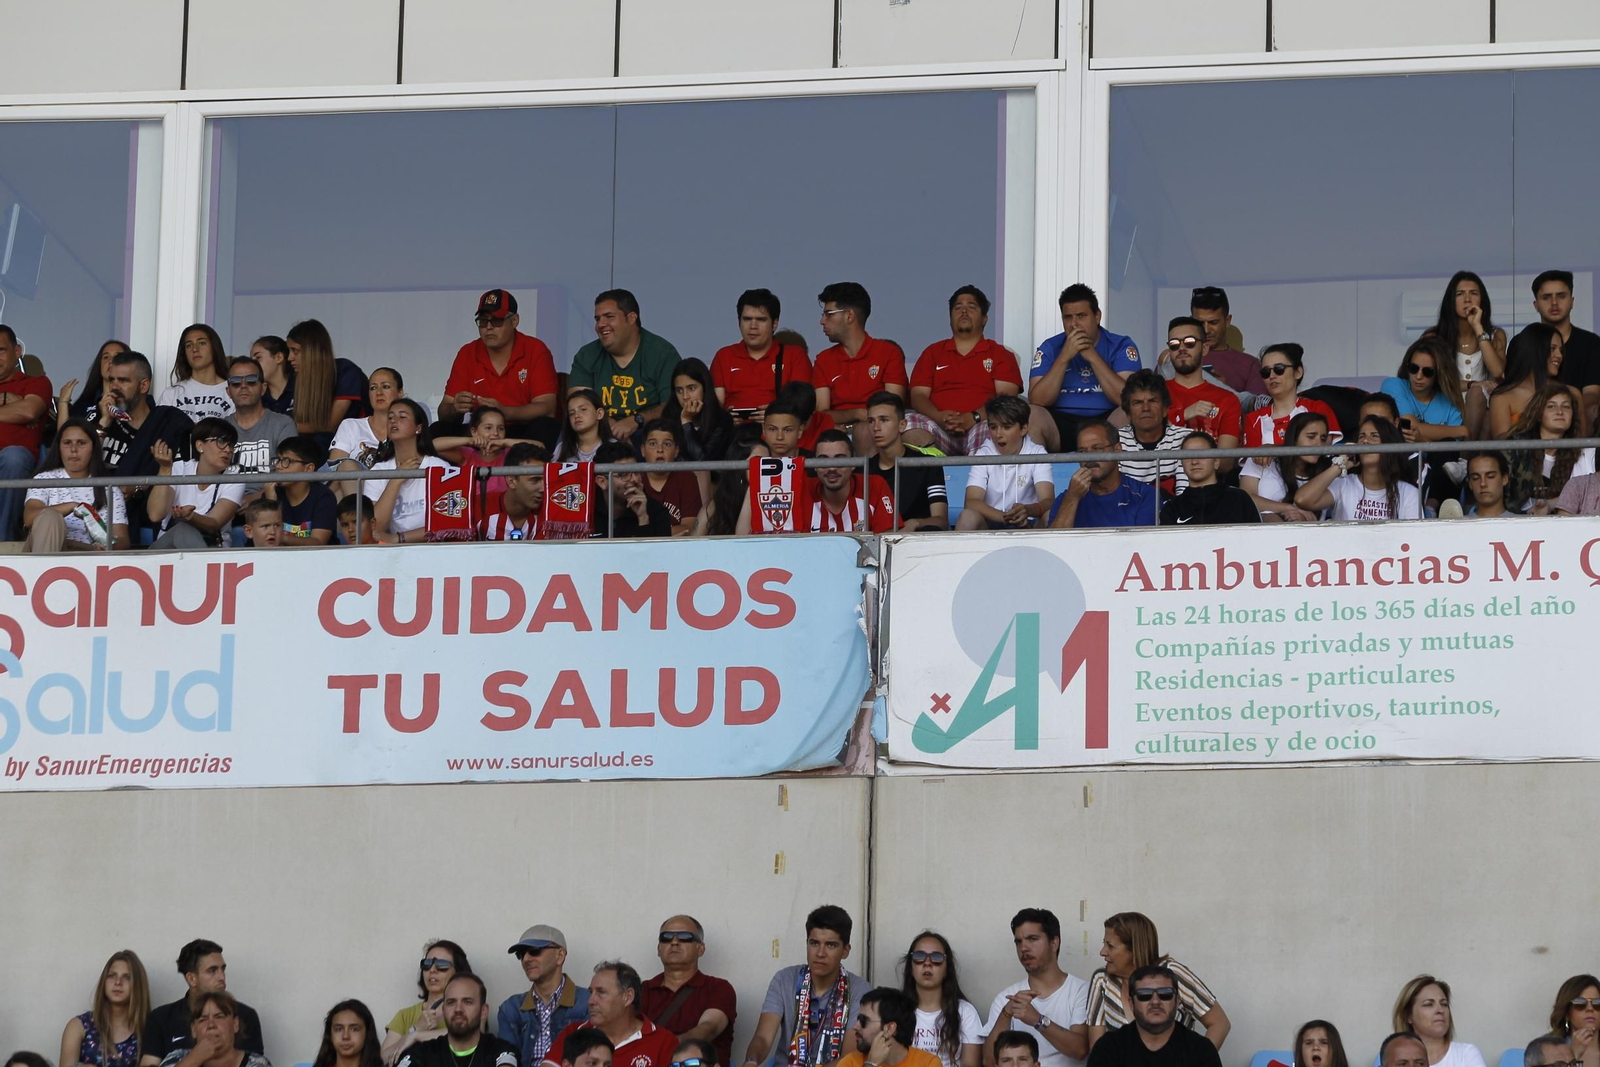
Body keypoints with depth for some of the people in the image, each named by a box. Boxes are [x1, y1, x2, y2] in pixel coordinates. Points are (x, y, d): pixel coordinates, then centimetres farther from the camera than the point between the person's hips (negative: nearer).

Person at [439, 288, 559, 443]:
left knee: (545, 428, -35)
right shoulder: (467, 354, 6)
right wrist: (455, 409, -21)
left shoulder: (535, 350, -2)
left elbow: (547, 408, -12)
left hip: (526, 435, -3)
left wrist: (504, 412, -27)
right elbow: (444, 414, 4)